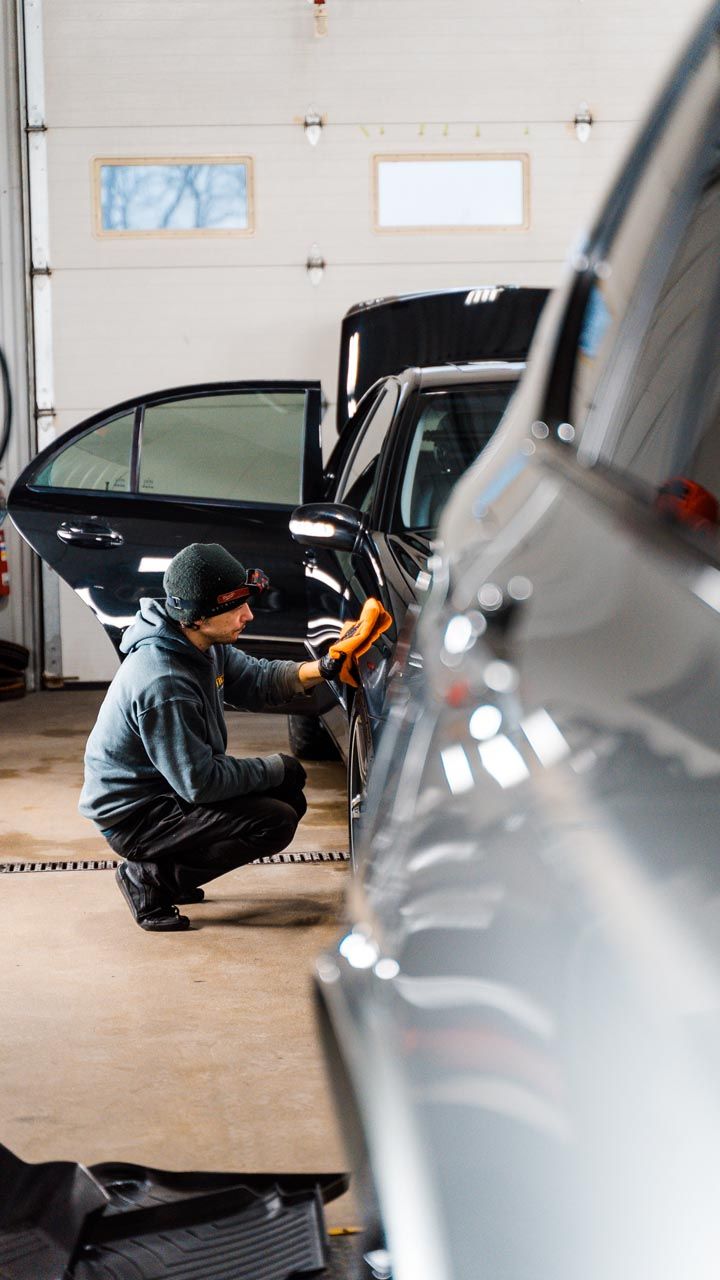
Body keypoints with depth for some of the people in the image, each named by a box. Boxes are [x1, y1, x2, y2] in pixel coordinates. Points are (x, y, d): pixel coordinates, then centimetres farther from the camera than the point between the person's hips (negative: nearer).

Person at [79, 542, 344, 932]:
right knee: (275, 822, -20)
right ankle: (151, 878, -7)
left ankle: (161, 871, 11)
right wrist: (275, 768, -14)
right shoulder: (163, 684, -31)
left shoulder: (205, 642, -3)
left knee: (289, 795, 10)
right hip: (132, 817, -10)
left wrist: (319, 670, -8)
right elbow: (200, 782, -26)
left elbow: (256, 680, 10)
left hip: (172, 788, 10)